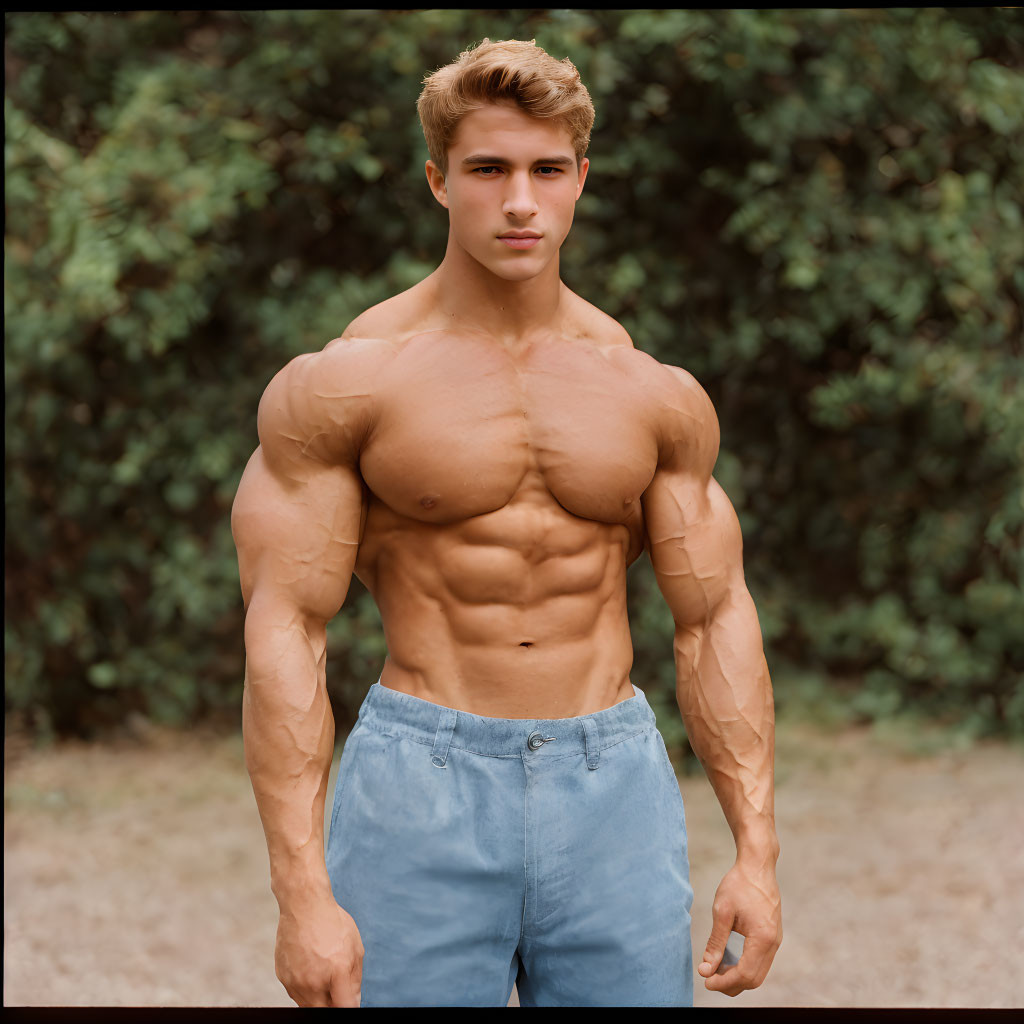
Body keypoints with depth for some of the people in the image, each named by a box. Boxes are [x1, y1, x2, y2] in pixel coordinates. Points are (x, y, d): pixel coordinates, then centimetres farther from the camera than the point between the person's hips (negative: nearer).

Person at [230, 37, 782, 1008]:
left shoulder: (657, 396, 7)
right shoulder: (341, 386, -3)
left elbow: (715, 620, 10)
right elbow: (284, 632, -7)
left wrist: (757, 851, 2)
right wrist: (301, 893, -14)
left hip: (613, 784, 3)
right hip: (421, 785, -3)